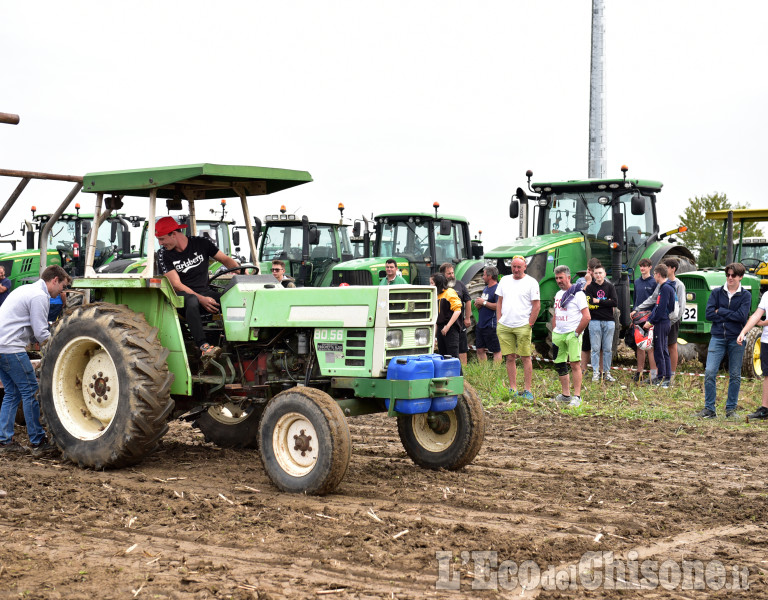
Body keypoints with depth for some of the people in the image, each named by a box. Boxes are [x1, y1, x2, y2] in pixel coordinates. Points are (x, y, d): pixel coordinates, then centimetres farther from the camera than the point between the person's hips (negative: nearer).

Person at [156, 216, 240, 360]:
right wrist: (201, 299, -20)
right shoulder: (164, 254, 0)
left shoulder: (202, 243, 3)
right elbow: (176, 284, -8)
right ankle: (203, 346, -49)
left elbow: (225, 259, 11)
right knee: (191, 301, -40)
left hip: (205, 291, 2)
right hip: (182, 294, -2)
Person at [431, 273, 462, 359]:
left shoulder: (450, 293, -8)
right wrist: (435, 331, 14)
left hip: (451, 329, -8)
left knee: (453, 356, -10)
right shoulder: (437, 295, 14)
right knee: (442, 355, 10)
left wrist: (447, 326, -16)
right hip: (440, 329, 8)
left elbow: (457, 311, -15)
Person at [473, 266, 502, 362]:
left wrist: (484, 302, -15)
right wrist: (478, 304, 4)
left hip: (491, 325, -10)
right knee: (480, 350, 12)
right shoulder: (485, 288, 18)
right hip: (480, 324, 10)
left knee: (496, 350, -3)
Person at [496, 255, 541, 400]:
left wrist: (530, 324, -8)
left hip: (523, 326, -4)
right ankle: (513, 389, 11)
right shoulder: (504, 280, 14)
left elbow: (537, 306, -3)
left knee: (525, 358, -2)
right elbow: (499, 302, 18)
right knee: (510, 358, 6)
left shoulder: (531, 282, -1)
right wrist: (498, 321, 9)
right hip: (504, 327, 4)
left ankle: (527, 390, 2)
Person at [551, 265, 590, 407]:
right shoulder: (558, 294, 17)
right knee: (559, 365, 9)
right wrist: (553, 333, 15)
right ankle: (566, 394, 20)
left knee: (575, 364, -12)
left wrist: (577, 333, -13)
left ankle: (577, 396, -11)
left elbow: (586, 317, -13)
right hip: (558, 335, 8)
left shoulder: (577, 294, -7)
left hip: (572, 334, -8)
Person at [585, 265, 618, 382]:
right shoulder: (590, 287, 4)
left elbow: (615, 302, -4)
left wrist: (598, 301, -6)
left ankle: (607, 372, 12)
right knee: (595, 348, -1)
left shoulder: (610, 286, 9)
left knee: (608, 349, 4)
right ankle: (595, 373, 6)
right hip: (595, 321, -2)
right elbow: (589, 303, -11)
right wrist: (606, 302, -8)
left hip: (609, 321, 2)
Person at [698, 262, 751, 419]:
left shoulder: (745, 295, 2)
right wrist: (731, 316, -8)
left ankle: (731, 409, 17)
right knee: (709, 372, -9)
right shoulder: (716, 292, 6)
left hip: (736, 340, 0)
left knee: (735, 376, 6)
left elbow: (742, 316, -12)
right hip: (718, 337, 1)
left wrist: (720, 311, -8)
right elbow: (709, 314, -4)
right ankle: (709, 409, -1)